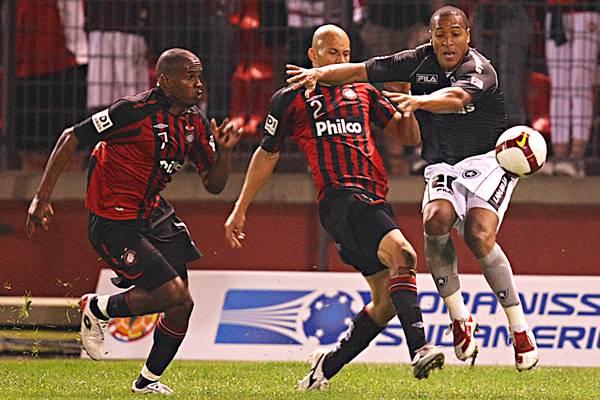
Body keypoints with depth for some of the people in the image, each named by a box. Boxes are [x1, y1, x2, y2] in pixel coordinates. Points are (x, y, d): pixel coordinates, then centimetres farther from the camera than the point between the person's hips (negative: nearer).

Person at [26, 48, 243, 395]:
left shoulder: (195, 122, 3)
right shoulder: (136, 111, -20)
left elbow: (214, 184, 9)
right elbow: (71, 139, -15)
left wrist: (224, 150, -12)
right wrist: (42, 197, -16)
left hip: (153, 214, 8)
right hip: (114, 221, -8)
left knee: (181, 306, 3)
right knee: (173, 295, -16)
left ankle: (148, 380, 22)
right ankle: (96, 309, 7)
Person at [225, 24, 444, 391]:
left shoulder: (363, 93, 23)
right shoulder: (291, 99, 11)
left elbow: (409, 135, 24)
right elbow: (267, 155, 20)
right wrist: (240, 210, 21)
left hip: (375, 201, 6)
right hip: (340, 197, -6)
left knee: (387, 301, 4)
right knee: (403, 253, -30)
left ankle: (326, 367, 21)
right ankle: (419, 349, -42)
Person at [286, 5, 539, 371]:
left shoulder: (480, 69, -14)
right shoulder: (419, 62, 3)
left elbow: (456, 98, -36)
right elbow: (361, 71, 2)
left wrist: (419, 100, -54)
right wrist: (320, 74, -14)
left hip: (489, 160, -4)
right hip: (442, 167, 4)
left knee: (479, 234, -26)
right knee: (436, 219, -28)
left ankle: (521, 330, -15)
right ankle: (459, 318, -16)